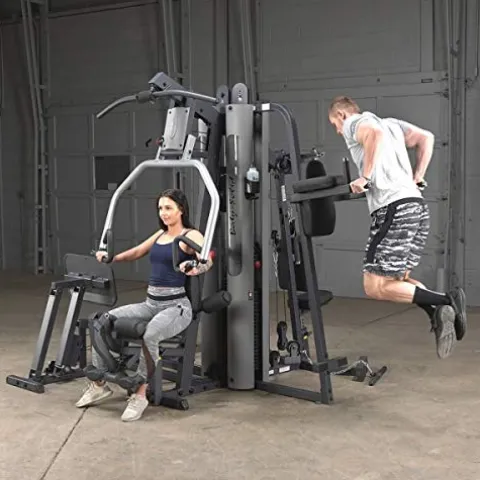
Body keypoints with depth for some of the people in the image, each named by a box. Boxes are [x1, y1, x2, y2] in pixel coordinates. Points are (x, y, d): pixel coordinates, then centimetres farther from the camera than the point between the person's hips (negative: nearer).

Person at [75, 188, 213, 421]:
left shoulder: (191, 236, -6)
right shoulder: (160, 234, 16)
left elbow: (207, 261, -26)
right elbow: (137, 252, 32)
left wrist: (194, 268, -48)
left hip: (176, 305, -7)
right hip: (150, 303, 7)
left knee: (149, 335, -38)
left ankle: (140, 395, -24)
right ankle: (99, 384, -1)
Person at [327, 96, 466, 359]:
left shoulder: (354, 123, 3)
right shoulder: (390, 123, 28)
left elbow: (375, 134, -20)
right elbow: (426, 138, 21)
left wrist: (365, 177, -15)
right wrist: (417, 177, 19)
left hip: (394, 209, -9)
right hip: (417, 205, 9)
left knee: (375, 287, -4)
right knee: (397, 279, 18)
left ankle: (445, 301, -14)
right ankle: (439, 313, -5)